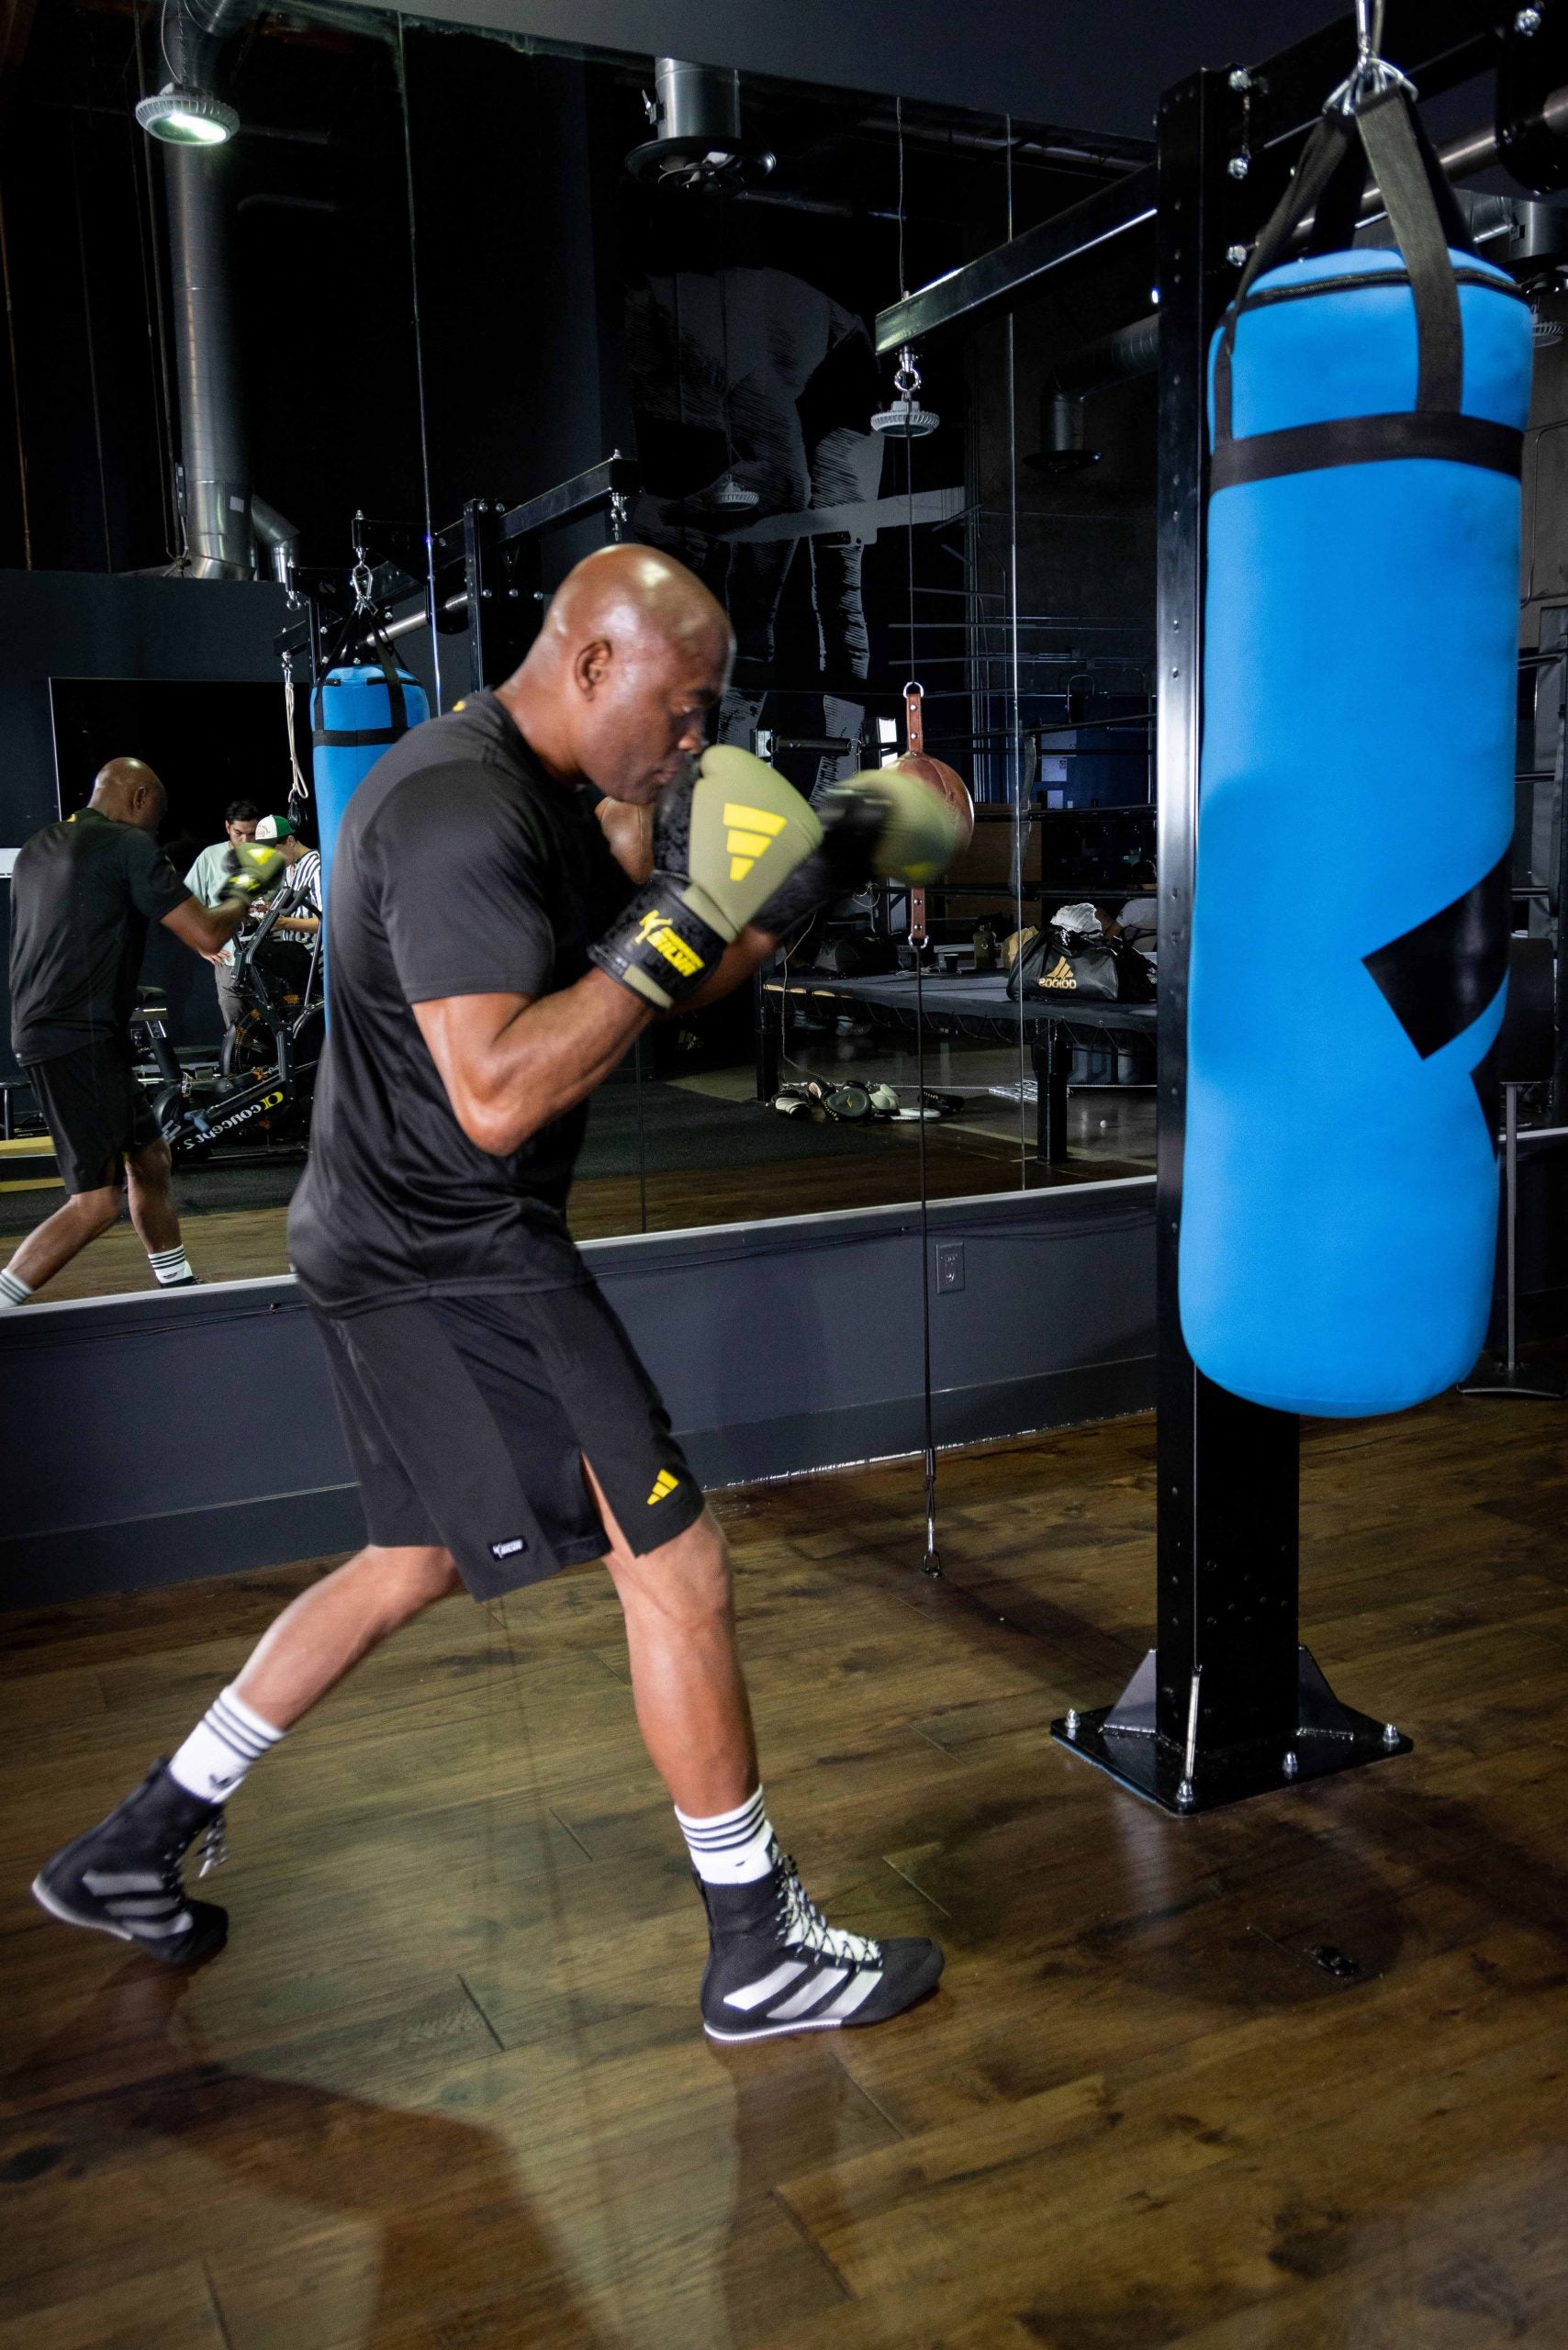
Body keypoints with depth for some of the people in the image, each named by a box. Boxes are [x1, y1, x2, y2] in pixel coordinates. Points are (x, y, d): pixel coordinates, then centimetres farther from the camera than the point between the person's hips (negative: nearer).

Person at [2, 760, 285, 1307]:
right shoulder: (129, 846, -9)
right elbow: (207, 937, -12)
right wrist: (243, 893, 7)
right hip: (80, 1041, -10)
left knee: (149, 1158, 19)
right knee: (97, 1201, -11)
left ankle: (178, 1287, 29)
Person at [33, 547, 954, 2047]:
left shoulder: (536, 795, 12)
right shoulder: (461, 811, -21)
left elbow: (665, 987, 15)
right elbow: (500, 1094, -29)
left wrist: (799, 883, 4)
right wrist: (683, 927, -26)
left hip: (404, 1249, 11)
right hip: (449, 1262, -11)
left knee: (418, 1562, 23)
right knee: (677, 1569, -4)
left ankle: (135, 1849, 35)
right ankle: (761, 1955, 13)